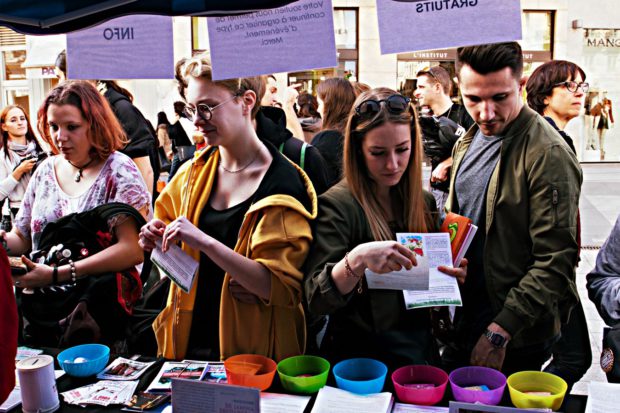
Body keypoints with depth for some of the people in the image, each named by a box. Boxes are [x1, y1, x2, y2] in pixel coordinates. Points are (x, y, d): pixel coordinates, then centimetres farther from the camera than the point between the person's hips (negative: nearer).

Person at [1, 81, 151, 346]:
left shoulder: (118, 171, -6)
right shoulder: (46, 170, 13)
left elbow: (134, 250, -18)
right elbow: (22, 237, 19)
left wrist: (57, 275, -21)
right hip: (41, 316, 5)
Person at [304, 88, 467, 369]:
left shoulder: (424, 201, 7)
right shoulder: (337, 204, -12)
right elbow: (316, 300, -17)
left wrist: (451, 274, -4)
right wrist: (357, 259, -33)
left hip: (421, 349, 6)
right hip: (362, 357, -6)